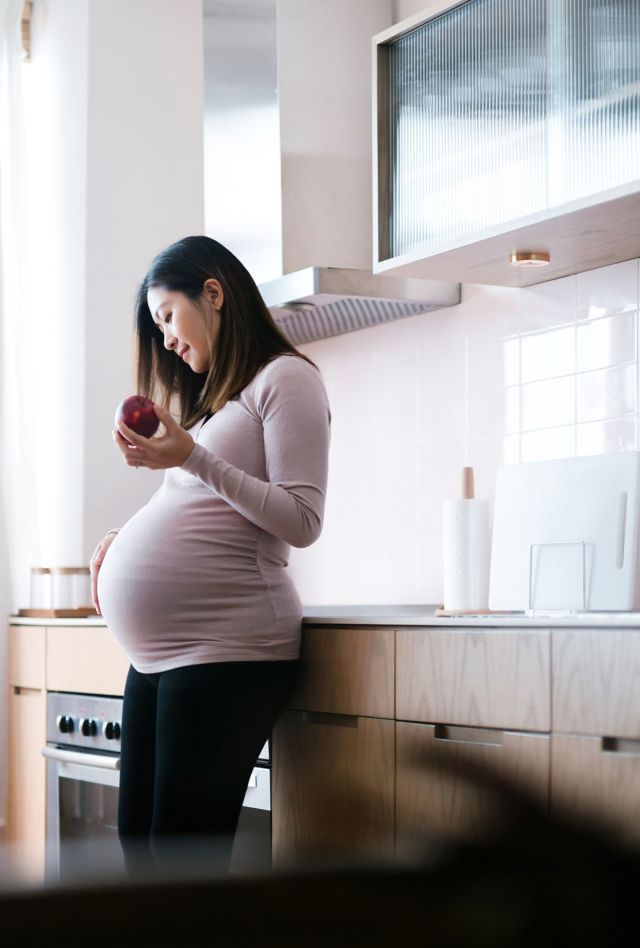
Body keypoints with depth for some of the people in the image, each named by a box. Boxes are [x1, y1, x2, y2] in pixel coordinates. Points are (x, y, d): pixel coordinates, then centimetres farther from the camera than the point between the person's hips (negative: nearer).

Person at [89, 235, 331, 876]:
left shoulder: (285, 378, -3)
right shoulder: (210, 394, 23)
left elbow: (301, 521, -11)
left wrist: (193, 459, -17)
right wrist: (126, 538, 10)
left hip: (225, 652, -9)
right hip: (156, 655, 9)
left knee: (184, 854, -9)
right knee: (137, 842, 6)